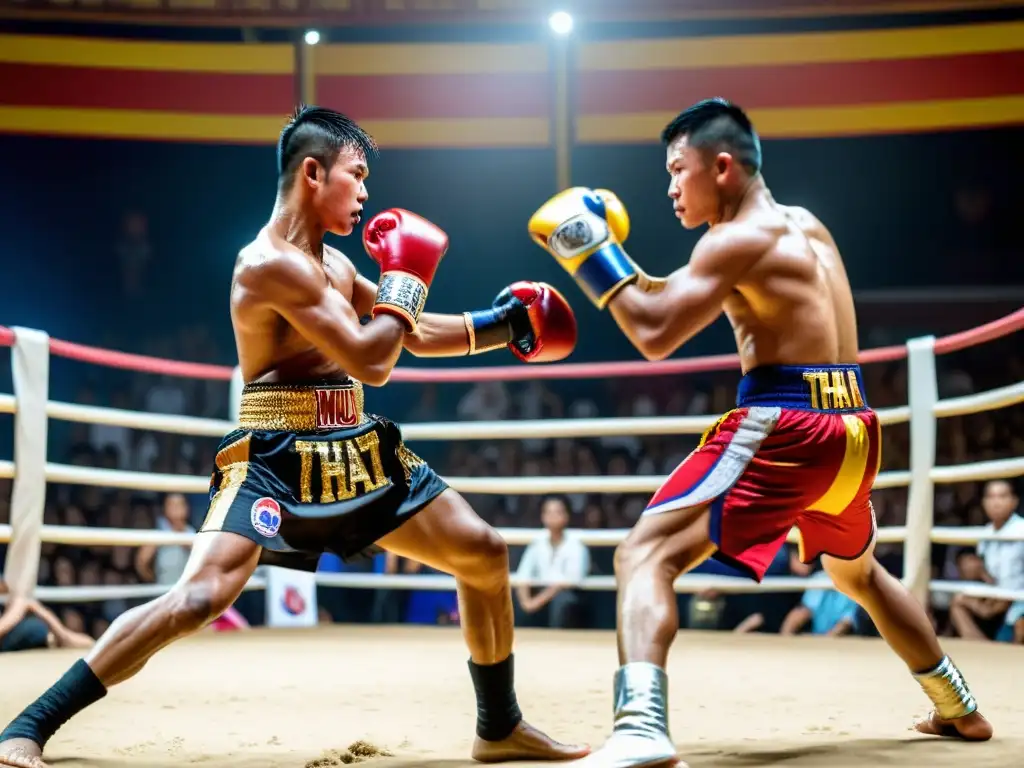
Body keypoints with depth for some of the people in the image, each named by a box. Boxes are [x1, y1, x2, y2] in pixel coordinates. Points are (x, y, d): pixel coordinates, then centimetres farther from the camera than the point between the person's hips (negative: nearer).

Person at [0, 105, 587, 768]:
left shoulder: (332, 263, 13)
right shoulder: (271, 263, -17)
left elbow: (414, 334, 26)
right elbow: (372, 364, -20)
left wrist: (502, 326, 16)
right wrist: (407, 276, -8)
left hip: (356, 452, 9)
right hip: (274, 460, -9)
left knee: (485, 552, 8)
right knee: (201, 596, -25)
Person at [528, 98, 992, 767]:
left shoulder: (742, 237, -8)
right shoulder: (808, 229, 18)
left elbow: (657, 334, -15)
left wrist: (591, 256, -6)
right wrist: (617, 262, 21)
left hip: (784, 425, -9)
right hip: (853, 426, 9)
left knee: (647, 554, -15)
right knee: (859, 572, 34)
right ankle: (960, 709, 47)